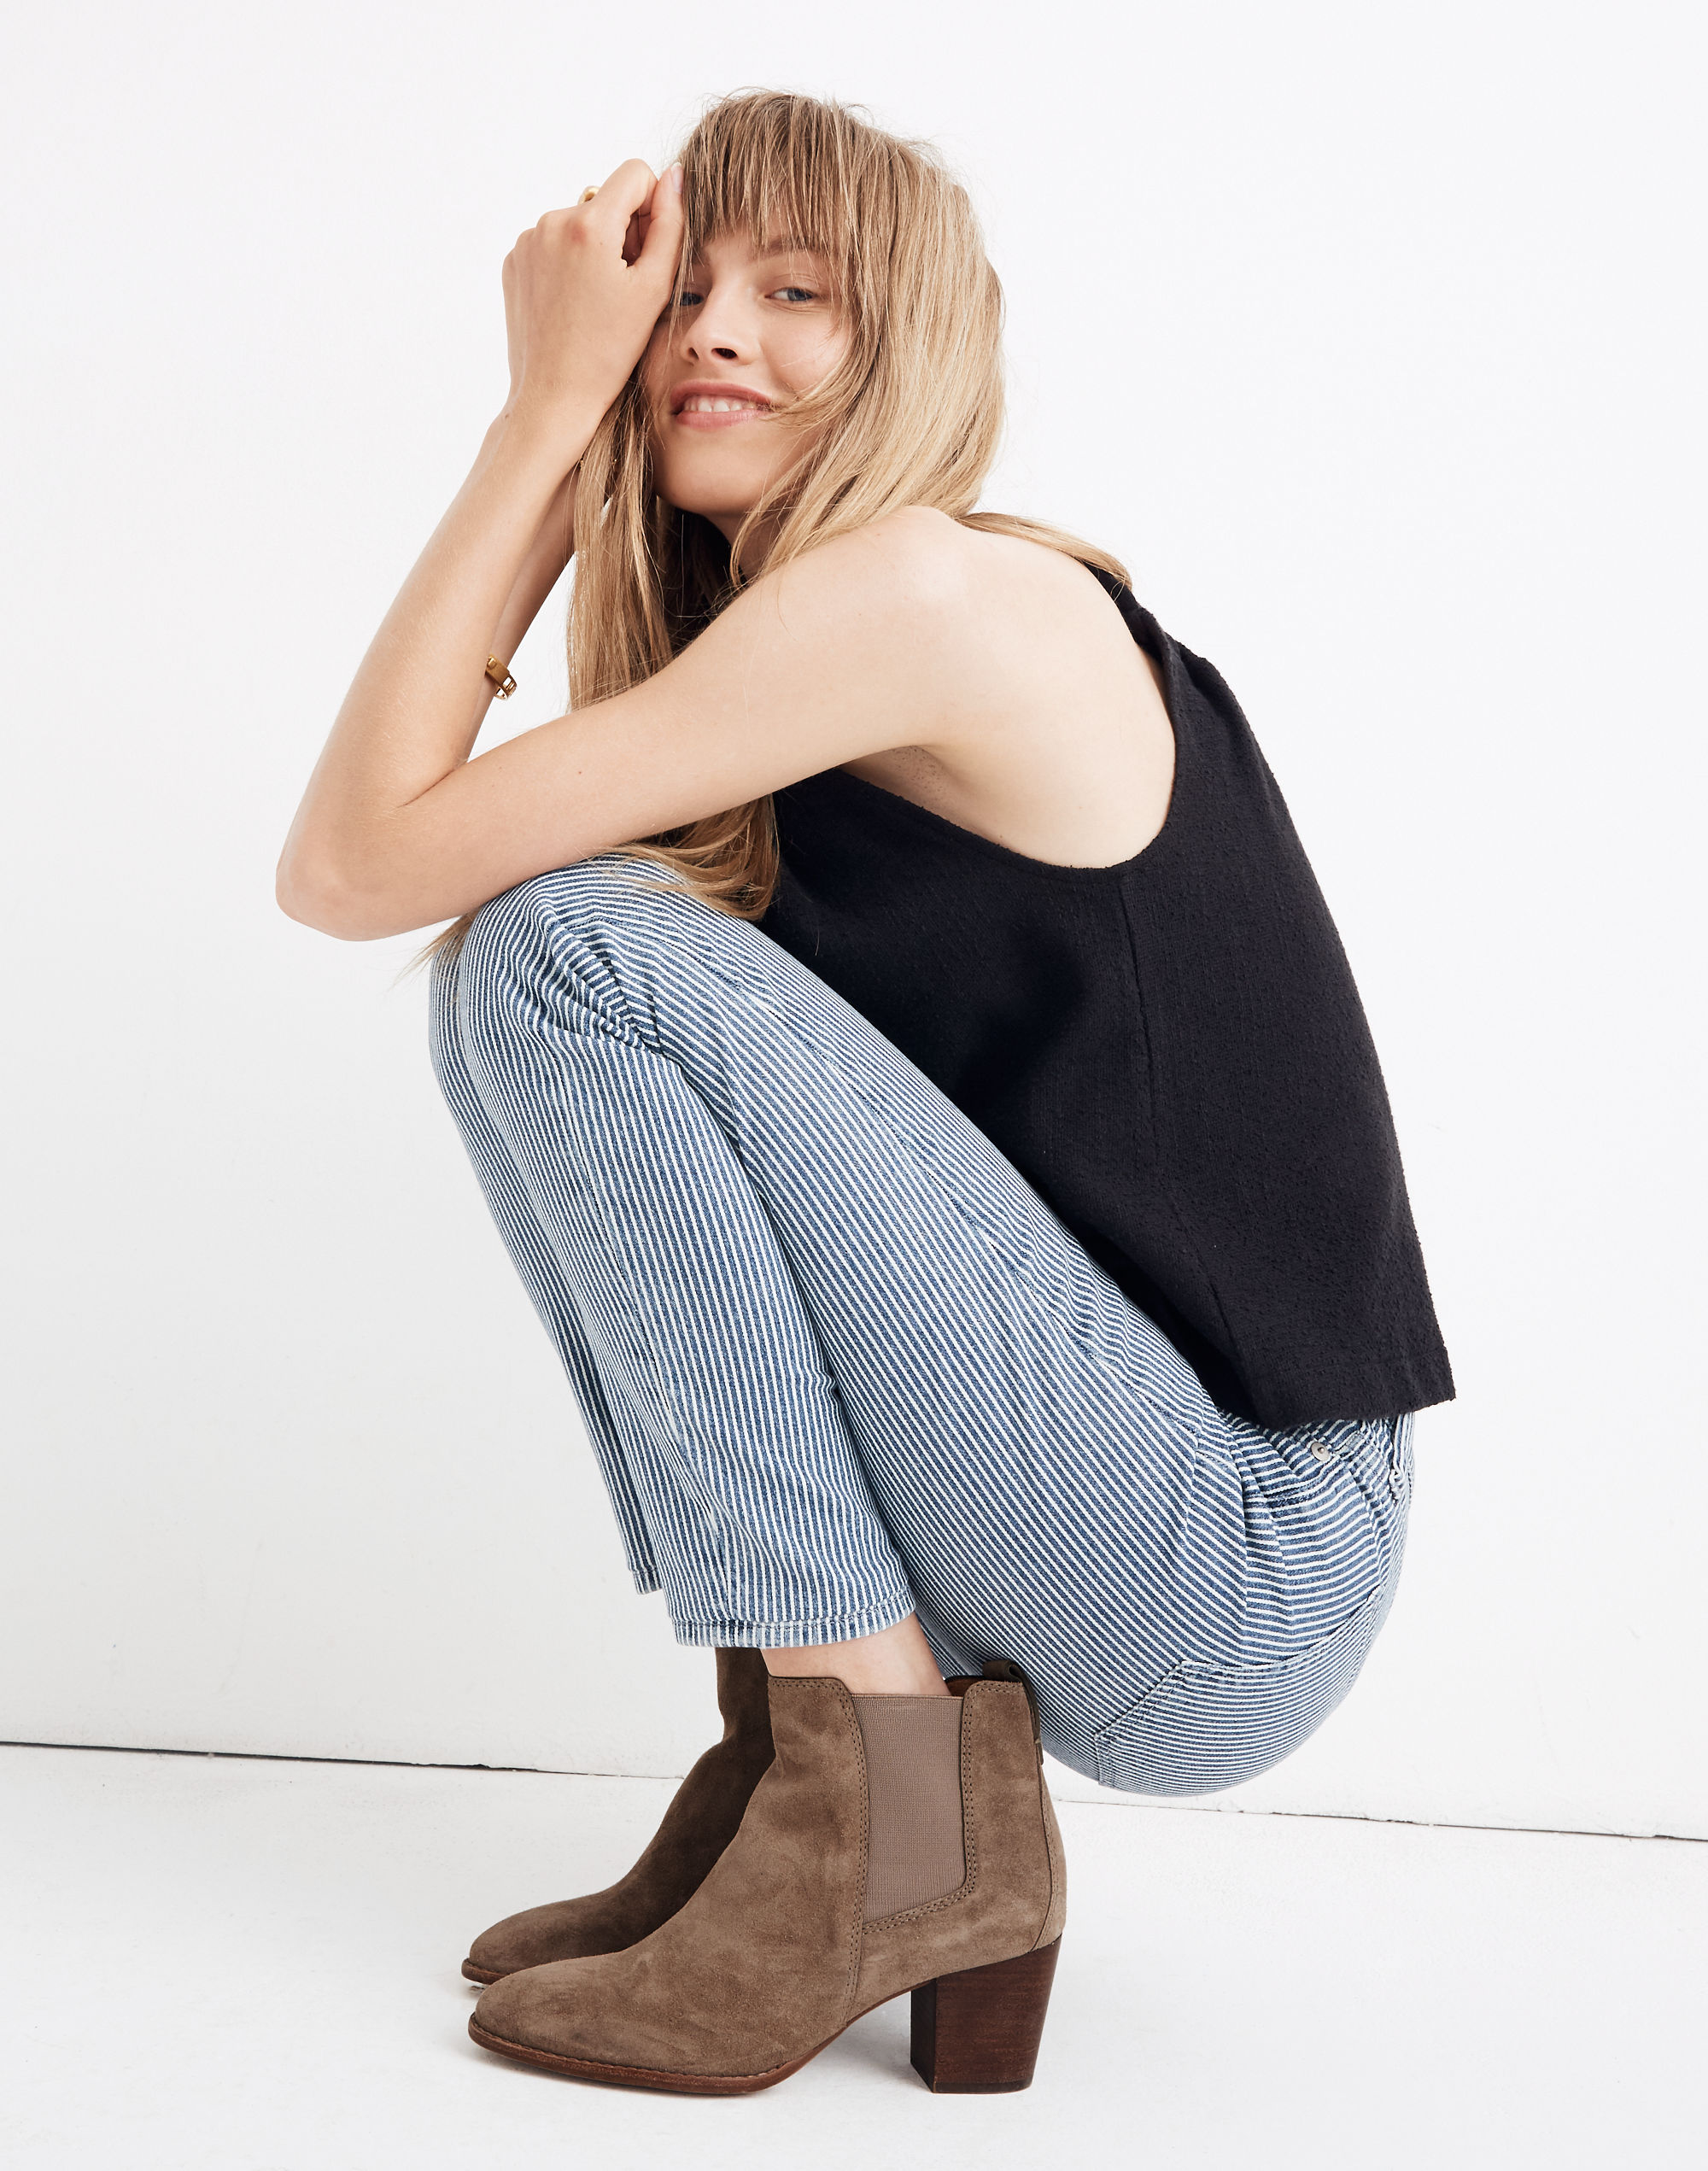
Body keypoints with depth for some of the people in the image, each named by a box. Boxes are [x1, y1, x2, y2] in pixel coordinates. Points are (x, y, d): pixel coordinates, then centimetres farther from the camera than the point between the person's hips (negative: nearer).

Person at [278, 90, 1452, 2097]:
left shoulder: (937, 587, -13)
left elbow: (356, 863, -12)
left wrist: (547, 408, -5)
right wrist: (566, 428, 12)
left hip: (1241, 1581, -9)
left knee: (564, 948, -16)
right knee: (545, 983, 12)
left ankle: (892, 1814, -11)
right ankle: (814, 1763, 7)